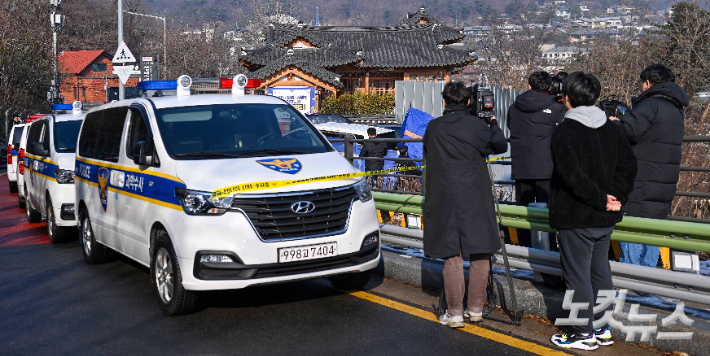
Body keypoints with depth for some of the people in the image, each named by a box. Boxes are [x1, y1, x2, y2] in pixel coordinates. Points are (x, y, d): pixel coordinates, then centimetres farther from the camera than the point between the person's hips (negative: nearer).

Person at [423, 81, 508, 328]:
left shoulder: (433, 128, 2)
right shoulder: (477, 126, -4)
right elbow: (501, 146, 9)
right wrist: (493, 124, 26)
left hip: (445, 201, 1)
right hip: (476, 201, -1)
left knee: (452, 257, 4)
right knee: (479, 256, 10)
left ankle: (455, 313, 6)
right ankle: (476, 309, 17)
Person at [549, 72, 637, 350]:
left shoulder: (565, 131, -14)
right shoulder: (611, 129, 7)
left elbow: (572, 175, -23)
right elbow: (629, 164, 5)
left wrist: (601, 200, -16)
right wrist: (615, 196, 0)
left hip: (576, 217, -7)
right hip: (605, 219, 7)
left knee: (577, 274, 2)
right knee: (600, 271, 17)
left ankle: (584, 334, 8)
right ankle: (603, 329, 24)